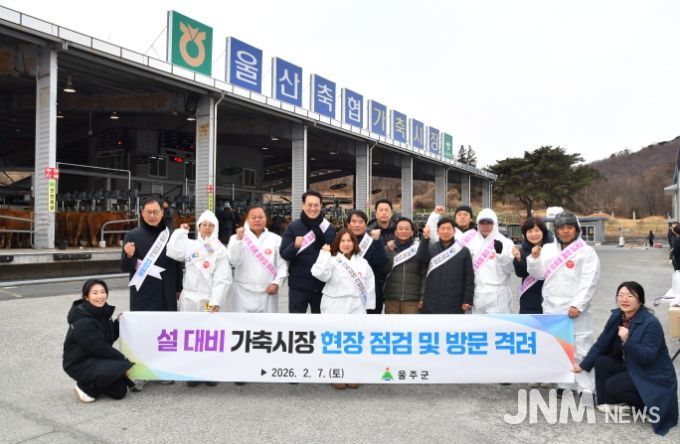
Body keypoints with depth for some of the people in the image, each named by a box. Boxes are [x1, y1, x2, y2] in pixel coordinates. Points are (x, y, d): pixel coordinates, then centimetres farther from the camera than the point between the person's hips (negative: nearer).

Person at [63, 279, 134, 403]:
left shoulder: (102, 313, 0)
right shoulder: (82, 322, -25)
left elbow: (109, 339, 9)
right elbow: (99, 348, -24)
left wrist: (118, 323, -4)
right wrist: (124, 360, -18)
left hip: (96, 359, 8)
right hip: (79, 364, -8)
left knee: (119, 392, 1)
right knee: (119, 367, -30)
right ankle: (85, 387, -6)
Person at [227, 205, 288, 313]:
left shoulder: (276, 239, 5)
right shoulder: (237, 238, 3)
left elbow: (282, 264, 4)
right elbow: (234, 261, -9)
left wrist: (277, 283, -8)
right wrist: (239, 239, -17)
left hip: (268, 292, 1)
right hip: (245, 292, -1)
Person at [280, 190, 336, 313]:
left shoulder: (329, 228, 2)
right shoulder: (293, 227, -4)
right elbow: (284, 254, -10)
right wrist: (295, 246, -28)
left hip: (322, 285, 2)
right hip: (298, 286, -2)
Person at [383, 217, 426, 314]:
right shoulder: (389, 248, 7)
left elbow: (425, 274, -1)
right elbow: (384, 270, -2)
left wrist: (423, 296, -6)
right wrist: (389, 251, -9)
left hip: (412, 299, -2)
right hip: (391, 298, 2)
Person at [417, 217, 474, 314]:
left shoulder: (463, 251, 3)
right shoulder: (430, 248, 6)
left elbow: (469, 278, 2)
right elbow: (421, 259, -15)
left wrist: (467, 300, -3)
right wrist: (425, 239, -26)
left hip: (454, 305, -1)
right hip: (431, 304, 1)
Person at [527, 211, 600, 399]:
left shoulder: (586, 251, -3)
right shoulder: (548, 249, 12)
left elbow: (589, 282, -10)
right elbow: (538, 274, 11)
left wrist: (578, 305, -18)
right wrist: (535, 258, -6)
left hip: (573, 310, -5)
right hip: (551, 308, 5)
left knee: (580, 349, -5)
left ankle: (587, 389, 4)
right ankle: (564, 383, 24)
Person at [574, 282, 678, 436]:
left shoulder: (651, 323, -24)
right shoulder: (617, 316, -5)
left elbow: (646, 357, -29)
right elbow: (601, 344, 1)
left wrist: (627, 341, -44)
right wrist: (583, 365, 1)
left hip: (653, 377, -7)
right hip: (630, 367, 7)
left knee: (613, 385, -22)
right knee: (601, 362, -12)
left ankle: (650, 405, 1)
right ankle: (610, 402, 1)